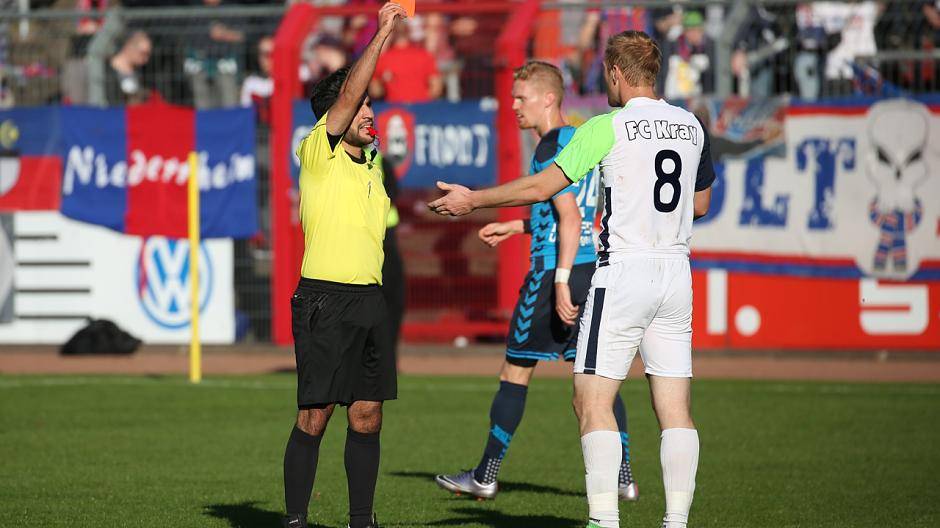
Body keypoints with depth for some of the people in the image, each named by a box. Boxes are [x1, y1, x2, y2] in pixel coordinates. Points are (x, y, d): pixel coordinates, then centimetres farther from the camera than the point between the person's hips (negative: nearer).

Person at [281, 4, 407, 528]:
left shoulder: (372, 166, 17)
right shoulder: (317, 154, -4)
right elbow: (347, 94, -17)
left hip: (370, 300, 7)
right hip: (325, 300, -7)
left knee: (367, 415, 6)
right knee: (315, 416, -6)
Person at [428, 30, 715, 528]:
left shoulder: (607, 127, -8)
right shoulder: (691, 126, 9)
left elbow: (541, 187, -6)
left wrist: (473, 199, 4)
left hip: (623, 271, -6)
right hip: (676, 272, 6)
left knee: (592, 399, -3)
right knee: (675, 407, 5)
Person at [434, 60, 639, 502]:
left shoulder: (550, 148, -12)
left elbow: (570, 220, -20)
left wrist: (561, 281, -23)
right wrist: (514, 227, 29)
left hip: (554, 271, -8)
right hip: (591, 269, 8)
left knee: (516, 371, 2)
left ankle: (486, 476, 8)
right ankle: (623, 477, 3)